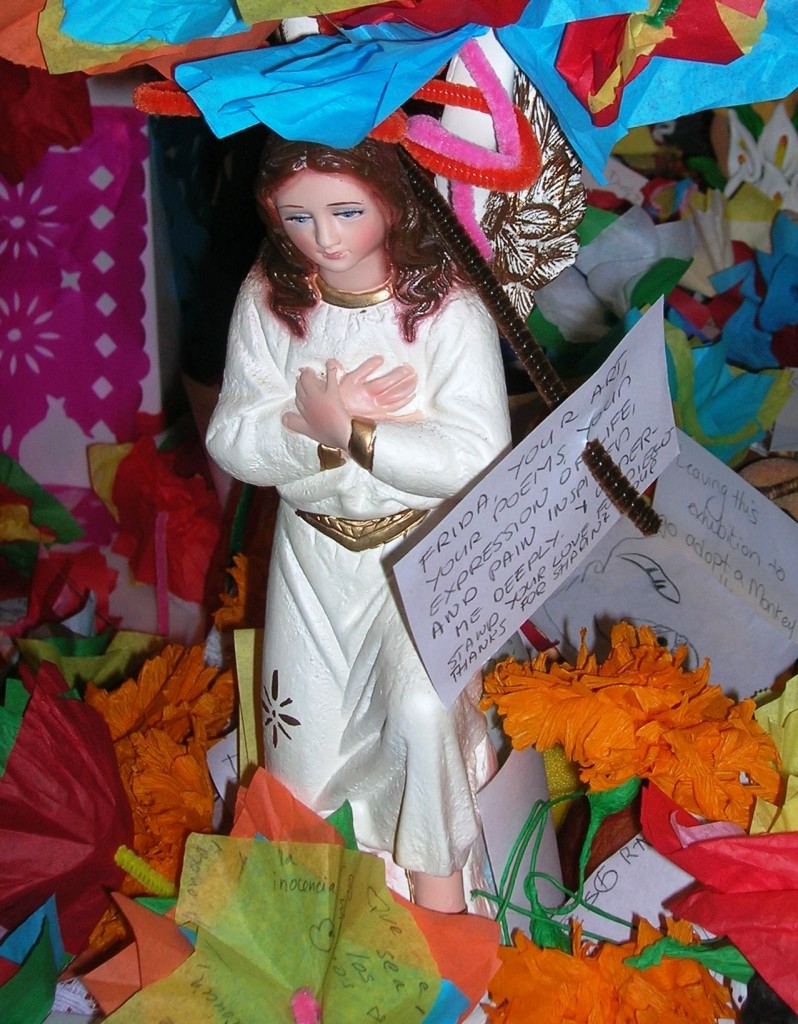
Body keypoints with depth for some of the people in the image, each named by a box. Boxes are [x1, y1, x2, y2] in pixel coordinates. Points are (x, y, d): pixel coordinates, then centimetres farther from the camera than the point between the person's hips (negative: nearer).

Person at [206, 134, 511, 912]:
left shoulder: (448, 308, -18)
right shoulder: (267, 299, -8)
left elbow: (478, 461, -25)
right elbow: (230, 442, -11)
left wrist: (346, 429, -26)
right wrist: (318, 420, -28)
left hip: (422, 549, -3)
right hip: (313, 548, 3)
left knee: (421, 710, -23)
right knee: (303, 759, 8)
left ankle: (435, 867, 7)